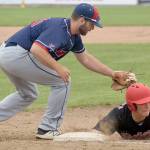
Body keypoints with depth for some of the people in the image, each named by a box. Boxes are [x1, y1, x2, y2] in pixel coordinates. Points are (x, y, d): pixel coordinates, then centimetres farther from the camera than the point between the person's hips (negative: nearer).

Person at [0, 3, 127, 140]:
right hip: (17, 55, -10)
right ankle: (48, 129, 0)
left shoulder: (73, 35, 13)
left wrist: (112, 73, 22)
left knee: (27, 95, 29)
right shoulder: (59, 29, -18)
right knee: (62, 81, -5)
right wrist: (58, 67, -28)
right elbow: (36, 49, -30)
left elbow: (85, 58, 23)